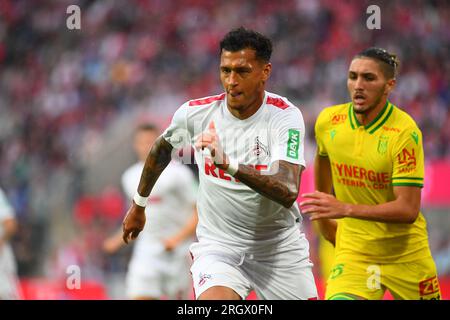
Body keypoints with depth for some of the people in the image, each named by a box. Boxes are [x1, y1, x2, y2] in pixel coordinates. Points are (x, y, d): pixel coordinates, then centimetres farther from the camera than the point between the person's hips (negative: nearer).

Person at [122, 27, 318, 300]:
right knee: (214, 299, -29)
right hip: (218, 245, 0)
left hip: (280, 246, 0)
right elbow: (162, 149, 17)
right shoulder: (195, 113, -8)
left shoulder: (285, 116, -17)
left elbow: (288, 192, -32)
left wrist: (229, 164, -44)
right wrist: (139, 204, 27)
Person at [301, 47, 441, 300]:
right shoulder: (328, 122, -5)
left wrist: (346, 210, -33)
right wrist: (325, 216, 28)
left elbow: (408, 210, -24)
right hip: (353, 249, 2)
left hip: (406, 254, -2)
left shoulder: (405, 132, -18)